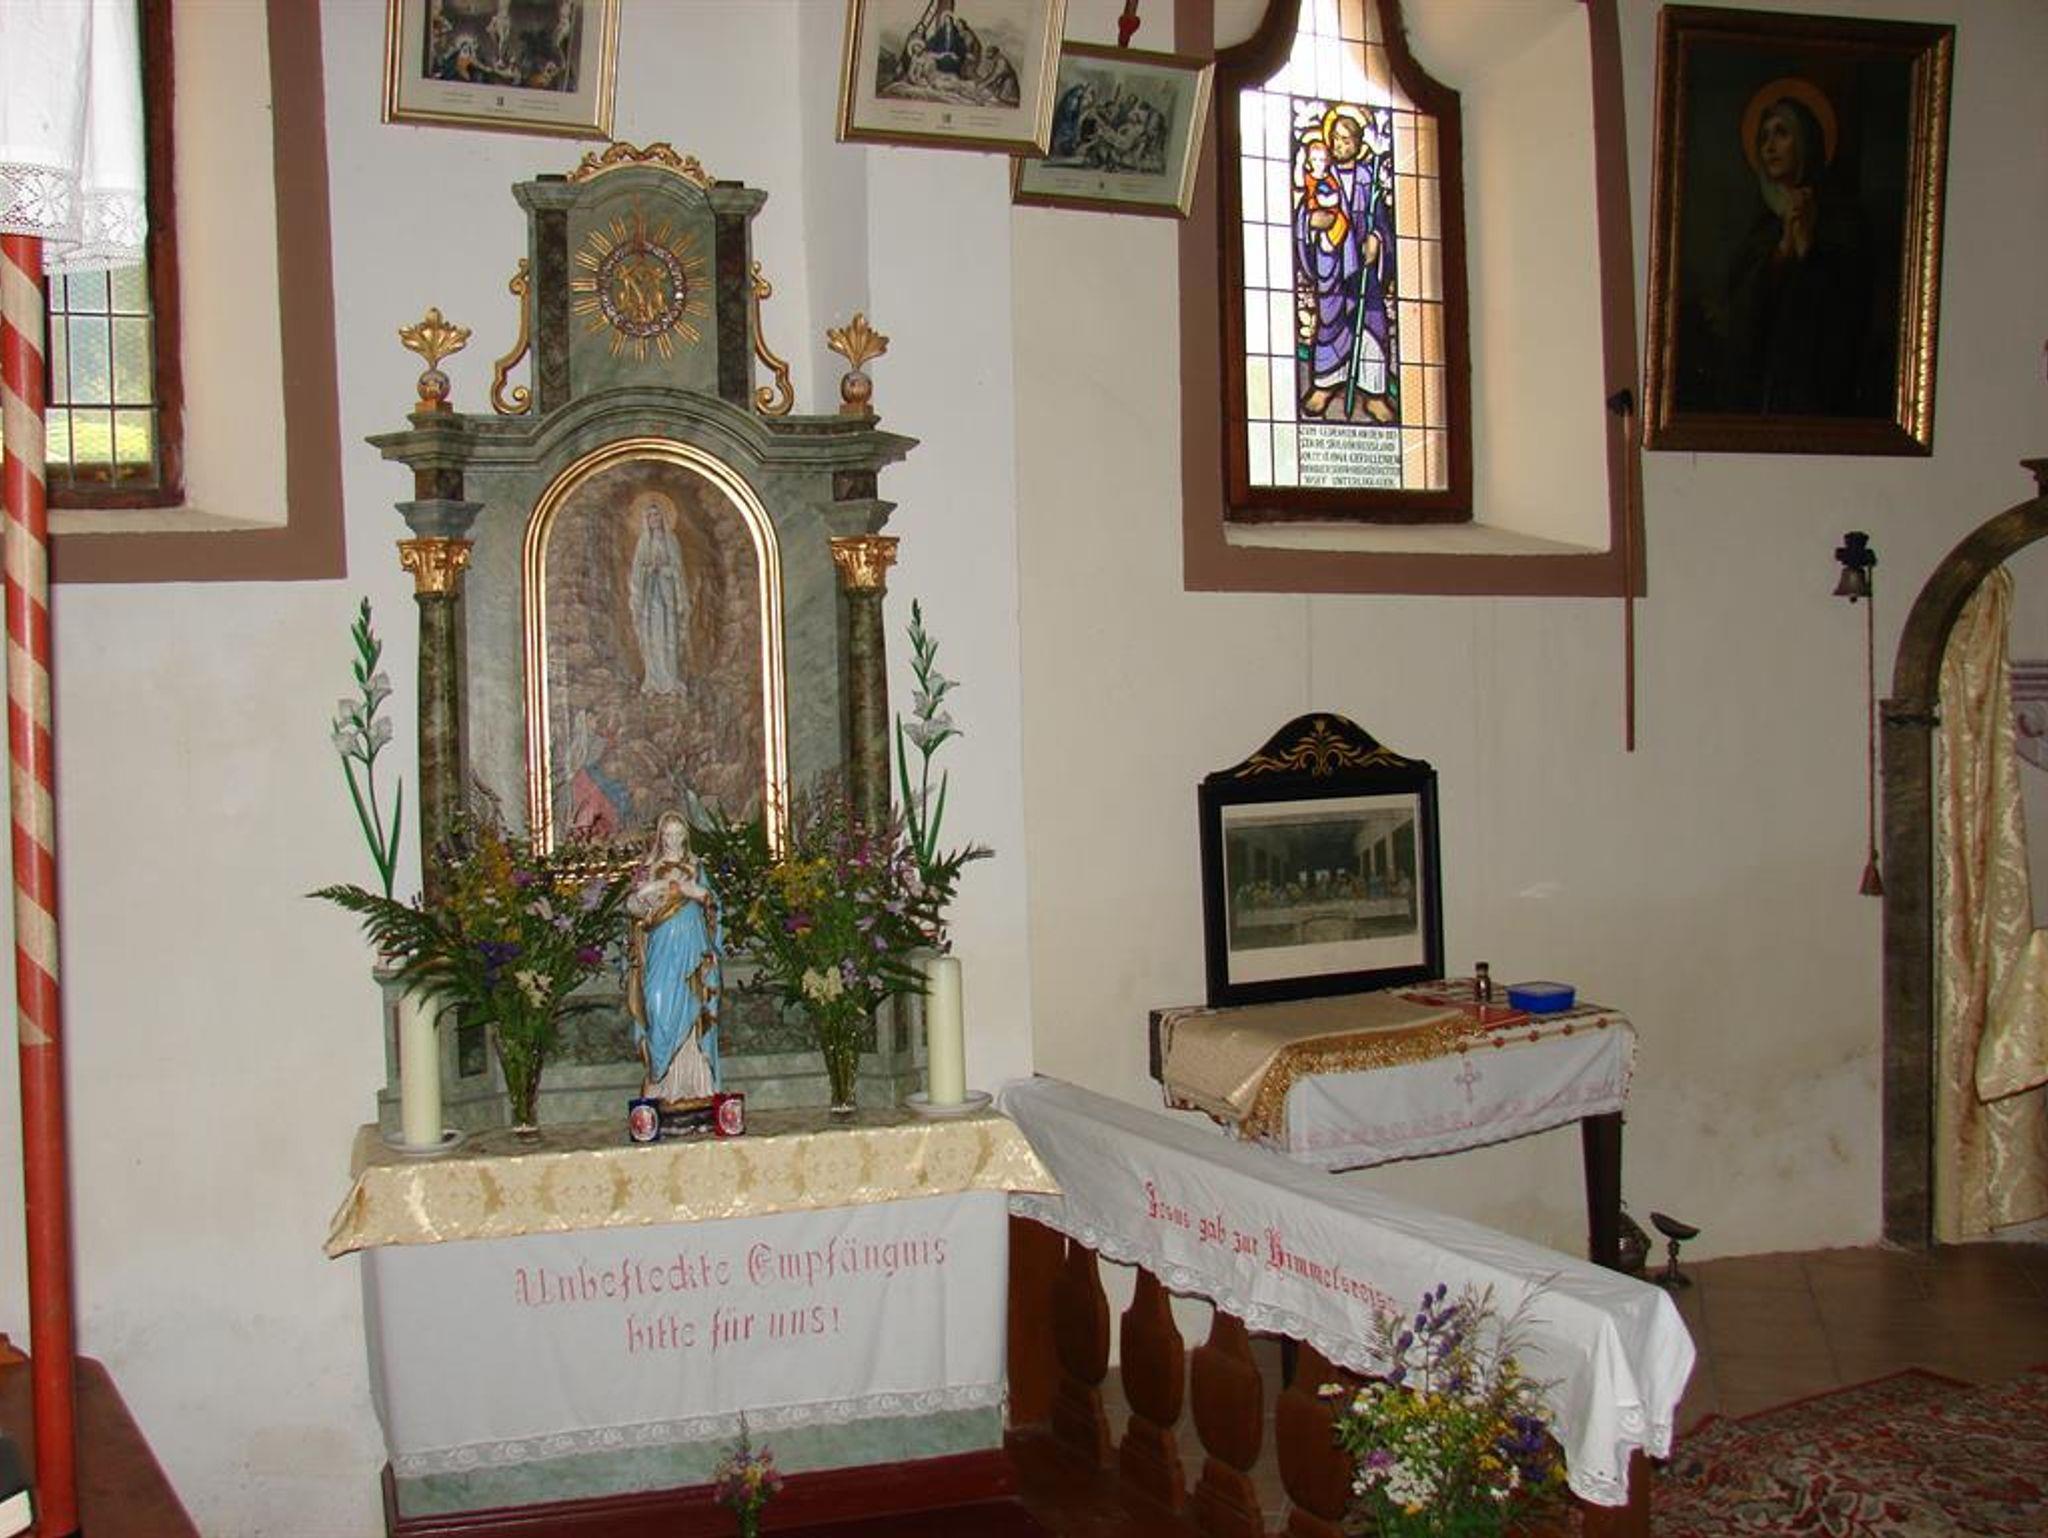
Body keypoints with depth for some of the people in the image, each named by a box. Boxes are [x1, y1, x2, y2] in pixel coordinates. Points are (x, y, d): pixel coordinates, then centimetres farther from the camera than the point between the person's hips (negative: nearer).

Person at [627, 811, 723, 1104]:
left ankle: (693, 1083, 2)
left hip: (692, 943, 1)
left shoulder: (695, 865, 13)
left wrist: (699, 893, -8)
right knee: (661, 1003, -10)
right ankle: (664, 1083, -6)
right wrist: (644, 891, -17)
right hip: (663, 944, -1)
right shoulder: (649, 868, 8)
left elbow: (713, 902, 12)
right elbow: (632, 905, 1)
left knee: (690, 1008, -2)